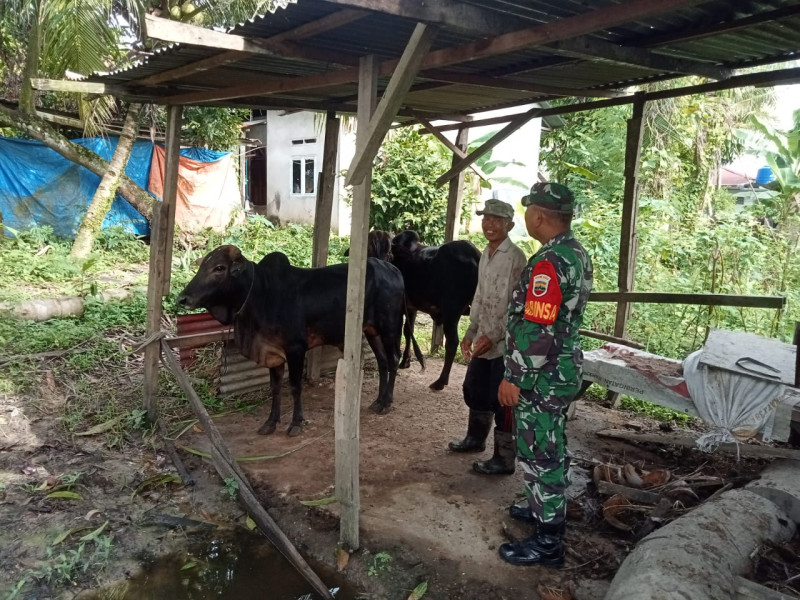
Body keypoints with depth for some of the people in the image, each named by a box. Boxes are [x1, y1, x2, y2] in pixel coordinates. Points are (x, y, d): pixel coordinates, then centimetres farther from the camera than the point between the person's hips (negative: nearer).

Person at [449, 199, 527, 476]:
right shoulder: (485, 254, 12)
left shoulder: (515, 257, -15)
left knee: (502, 402, -1)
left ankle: (504, 460, 12)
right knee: (474, 390, 21)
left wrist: (493, 337, -19)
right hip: (484, 340, 9)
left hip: (505, 343, -9)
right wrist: (471, 332, 15)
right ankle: (475, 438, 42)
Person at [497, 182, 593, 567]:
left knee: (538, 455, 0)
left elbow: (537, 330, -26)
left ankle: (547, 543, 12)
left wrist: (514, 379, -19)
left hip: (542, 378, -10)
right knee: (551, 448, 22)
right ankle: (545, 509, 40)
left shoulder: (549, 262, -24)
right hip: (564, 370, 10)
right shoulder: (577, 254, 8)